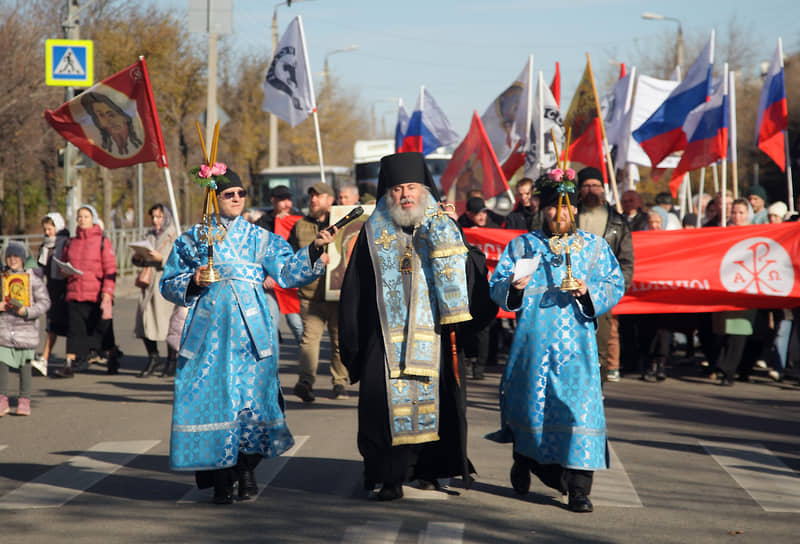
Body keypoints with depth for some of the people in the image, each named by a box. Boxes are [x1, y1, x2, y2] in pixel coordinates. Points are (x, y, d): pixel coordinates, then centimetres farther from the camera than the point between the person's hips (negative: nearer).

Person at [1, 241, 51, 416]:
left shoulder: (32, 278, 1)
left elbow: (44, 301, -1)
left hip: (26, 328, -2)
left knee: (25, 365, 4)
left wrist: (27, 311, -16)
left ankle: (24, 401, 11)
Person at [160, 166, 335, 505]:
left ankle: (246, 470, 12)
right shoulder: (192, 239, 11)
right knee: (214, 395, -4)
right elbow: (169, 285, 12)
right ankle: (221, 479, 4)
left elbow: (287, 271, 1)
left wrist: (314, 250, -14)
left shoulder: (259, 238, 12)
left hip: (250, 329, 1)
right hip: (210, 329, 0)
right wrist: (193, 282, -8)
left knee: (252, 395, -4)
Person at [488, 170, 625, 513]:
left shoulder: (595, 247, 11)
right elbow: (496, 286, 7)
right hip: (534, 339, 1)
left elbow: (615, 286, 5)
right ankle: (525, 459, 37)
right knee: (530, 401, 6)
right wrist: (514, 286, -16)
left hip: (575, 342, -1)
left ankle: (578, 488, -12)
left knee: (579, 404, -12)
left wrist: (588, 291, -14)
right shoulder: (523, 245, 12)